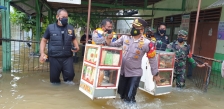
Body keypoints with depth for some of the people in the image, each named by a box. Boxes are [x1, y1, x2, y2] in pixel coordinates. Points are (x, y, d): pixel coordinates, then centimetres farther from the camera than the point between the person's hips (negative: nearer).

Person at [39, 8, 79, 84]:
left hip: (67, 57, 1)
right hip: (54, 58, -1)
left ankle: (68, 81, 19)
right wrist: (42, 53, -5)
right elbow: (44, 40, 6)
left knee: (69, 74, -12)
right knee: (54, 78, 7)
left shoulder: (70, 28, 6)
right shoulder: (50, 28, 0)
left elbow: (74, 39, 20)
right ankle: (56, 84, 38)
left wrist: (76, 47, 0)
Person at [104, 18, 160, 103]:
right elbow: (115, 45, 7)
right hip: (122, 71, 4)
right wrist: (109, 43, -16)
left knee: (129, 98, 3)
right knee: (121, 94, 19)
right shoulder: (125, 37, -6)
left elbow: (152, 59, -7)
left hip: (135, 73, -4)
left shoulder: (146, 43, -16)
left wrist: (156, 74, -1)